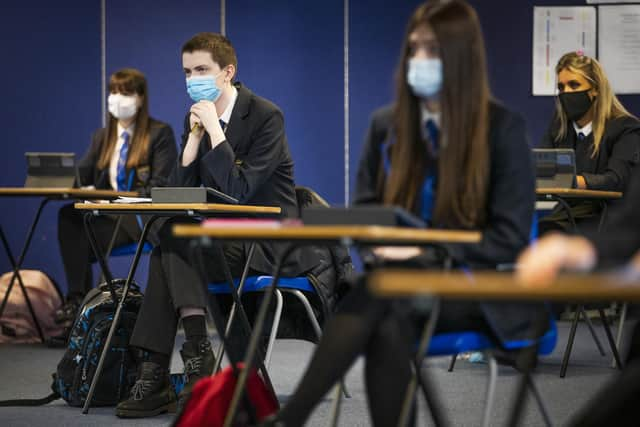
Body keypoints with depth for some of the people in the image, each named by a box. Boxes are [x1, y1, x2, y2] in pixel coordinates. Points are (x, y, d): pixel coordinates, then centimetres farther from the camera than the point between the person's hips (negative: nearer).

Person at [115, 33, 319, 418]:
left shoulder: (267, 116, -14)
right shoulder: (197, 117, 8)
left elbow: (240, 190, -23)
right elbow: (181, 189, 1)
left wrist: (214, 129, -24)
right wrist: (196, 133, -11)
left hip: (268, 241, -7)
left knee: (173, 241, -25)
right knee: (169, 245, -22)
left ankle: (157, 374, -21)